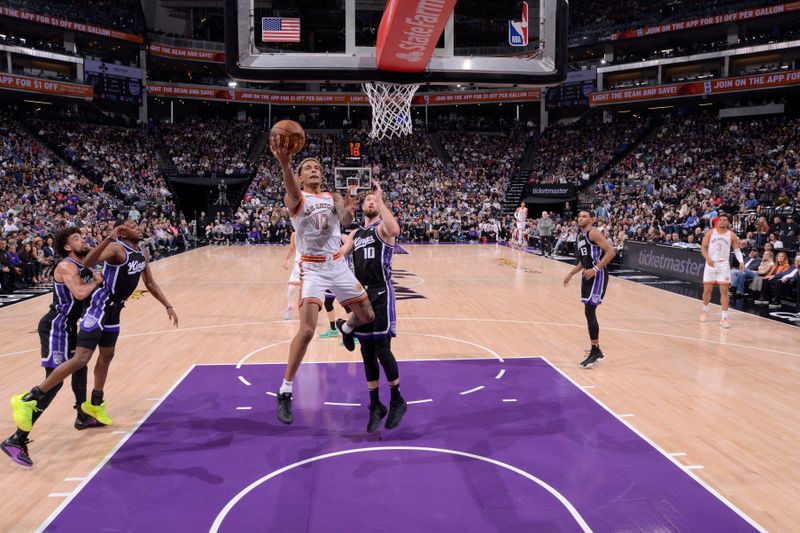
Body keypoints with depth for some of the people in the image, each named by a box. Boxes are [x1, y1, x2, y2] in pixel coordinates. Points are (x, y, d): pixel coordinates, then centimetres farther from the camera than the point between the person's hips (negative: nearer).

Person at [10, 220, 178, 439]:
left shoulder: (142, 253, 7)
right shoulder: (116, 248, -19)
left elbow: (150, 283, 18)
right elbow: (87, 263, -37)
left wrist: (168, 306, 15)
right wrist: (109, 238, -47)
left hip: (113, 309, 9)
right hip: (99, 308, -9)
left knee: (107, 355, 19)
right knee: (81, 359, -14)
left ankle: (95, 404, 36)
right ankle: (27, 400, -9)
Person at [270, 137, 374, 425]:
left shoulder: (333, 197, 9)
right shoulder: (296, 198, -5)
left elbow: (346, 222, -12)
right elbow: (292, 192, -32)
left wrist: (349, 210, -34)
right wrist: (284, 164, -53)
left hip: (338, 265, 5)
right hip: (312, 268, -5)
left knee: (367, 316, 12)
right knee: (307, 330, -19)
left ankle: (345, 327, 49)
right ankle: (284, 392, -5)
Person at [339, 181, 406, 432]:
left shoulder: (382, 227, -2)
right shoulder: (355, 234, 18)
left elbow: (394, 230, -28)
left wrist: (380, 199, -25)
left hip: (381, 295, -6)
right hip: (361, 296, 6)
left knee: (382, 350, -6)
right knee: (367, 353, 9)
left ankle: (397, 401, 12)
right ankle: (375, 406, 20)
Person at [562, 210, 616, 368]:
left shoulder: (593, 233, -13)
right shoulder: (580, 236, 16)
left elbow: (611, 251, -21)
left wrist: (595, 269, -25)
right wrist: (571, 274, 23)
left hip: (598, 275, -10)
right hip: (587, 275, 10)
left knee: (589, 312, -13)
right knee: (589, 312, 13)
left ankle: (596, 351, -8)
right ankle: (596, 349, 24)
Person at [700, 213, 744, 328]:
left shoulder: (732, 235, 1)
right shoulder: (710, 232, 0)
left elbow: (737, 249, 4)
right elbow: (703, 248, -1)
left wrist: (741, 261, -13)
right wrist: (708, 258, -19)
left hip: (723, 265, 0)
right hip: (710, 264, 1)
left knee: (724, 291, -5)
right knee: (707, 290, 7)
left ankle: (724, 318, -4)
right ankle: (705, 311, 32)